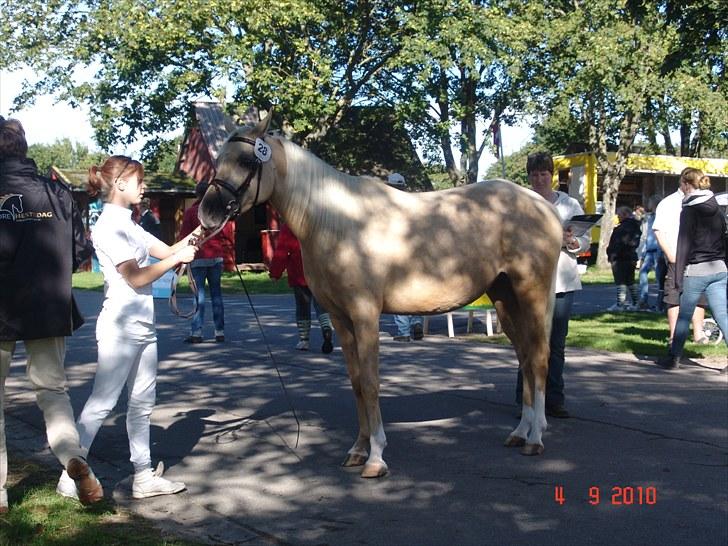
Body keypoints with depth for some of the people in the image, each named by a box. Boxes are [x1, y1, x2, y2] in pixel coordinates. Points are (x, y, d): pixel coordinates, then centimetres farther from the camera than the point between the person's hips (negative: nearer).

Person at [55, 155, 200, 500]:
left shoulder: (127, 224, 16)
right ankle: (71, 476, 4)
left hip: (142, 325, 10)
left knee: (142, 402, 10)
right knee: (102, 403, -5)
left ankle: (143, 476, 16)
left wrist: (193, 236, 1)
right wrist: (177, 258, -12)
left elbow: (166, 250, 14)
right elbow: (135, 277, -17)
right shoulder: (109, 226, -13)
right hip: (120, 326, -10)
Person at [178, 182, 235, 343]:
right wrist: (228, 248, 21)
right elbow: (229, 232, 7)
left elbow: (184, 236, -2)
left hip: (198, 258, -3)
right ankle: (220, 331, 7)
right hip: (217, 257, 3)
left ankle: (196, 332, -8)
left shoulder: (191, 212, -2)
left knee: (199, 294, -3)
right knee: (216, 293, 7)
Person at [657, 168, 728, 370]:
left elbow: (683, 245, -10)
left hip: (696, 270, -6)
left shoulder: (689, 211, -8)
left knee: (684, 316, 6)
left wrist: (678, 276, -8)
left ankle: (673, 358, 14)